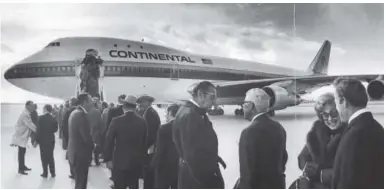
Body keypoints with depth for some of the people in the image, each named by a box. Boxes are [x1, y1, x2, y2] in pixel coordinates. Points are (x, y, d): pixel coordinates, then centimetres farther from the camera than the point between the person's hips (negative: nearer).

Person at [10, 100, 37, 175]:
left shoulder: (27, 114, 8)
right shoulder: (25, 114, -23)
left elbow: (29, 125, 10)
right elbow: (30, 125, -27)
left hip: (23, 134, 10)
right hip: (21, 135, -10)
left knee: (22, 151, 17)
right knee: (21, 152, -3)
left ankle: (23, 166, 27)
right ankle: (20, 169, 4)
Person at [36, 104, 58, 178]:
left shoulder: (41, 118, -13)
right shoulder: (53, 119, -4)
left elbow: (38, 130, -13)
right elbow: (55, 129, 0)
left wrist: (37, 140, -6)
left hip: (43, 140, -3)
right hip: (51, 140, 3)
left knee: (44, 157, 8)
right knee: (51, 157, 14)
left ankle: (45, 173, 13)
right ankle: (53, 173, 17)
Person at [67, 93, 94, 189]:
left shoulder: (74, 113, 10)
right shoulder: (81, 115, -21)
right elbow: (87, 138, -23)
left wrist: (91, 144, 8)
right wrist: (93, 145, -3)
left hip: (76, 153, 10)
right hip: (80, 154, -10)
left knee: (80, 182, 20)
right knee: (80, 184, 2)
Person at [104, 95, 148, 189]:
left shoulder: (116, 121, -12)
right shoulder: (142, 121, -3)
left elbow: (109, 141, -8)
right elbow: (144, 142, 4)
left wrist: (108, 158, 3)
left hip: (120, 161, -3)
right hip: (136, 162, 3)